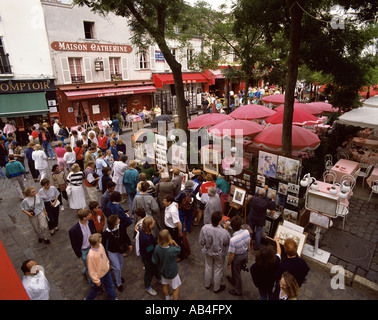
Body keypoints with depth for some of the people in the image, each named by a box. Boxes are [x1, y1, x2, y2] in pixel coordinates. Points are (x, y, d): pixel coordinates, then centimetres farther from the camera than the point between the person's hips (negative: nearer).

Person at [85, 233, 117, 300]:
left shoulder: (100, 245, -17)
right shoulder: (91, 255, -38)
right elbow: (91, 270, -25)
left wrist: (108, 264, 15)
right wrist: (97, 281, -15)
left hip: (106, 270, 6)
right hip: (99, 276, -6)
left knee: (110, 285, 24)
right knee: (97, 289, 22)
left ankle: (113, 298, 49)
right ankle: (89, 298, 52)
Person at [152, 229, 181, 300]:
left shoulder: (157, 248, -26)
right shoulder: (172, 250, -40)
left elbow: (154, 261, -10)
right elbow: (178, 249, -14)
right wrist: (174, 242, -23)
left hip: (163, 271, 5)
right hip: (172, 273, -5)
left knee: (165, 285, 31)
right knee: (176, 288, 21)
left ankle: (167, 298, 53)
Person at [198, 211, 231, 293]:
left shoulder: (205, 228, -28)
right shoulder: (224, 232, -35)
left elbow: (201, 241, -13)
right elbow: (228, 242, -13)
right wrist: (226, 229, -10)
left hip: (208, 252, 3)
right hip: (219, 254, -3)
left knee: (208, 268, 28)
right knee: (218, 270, 23)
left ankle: (207, 285, 51)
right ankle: (216, 288, 46)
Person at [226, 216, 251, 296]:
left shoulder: (233, 240, -39)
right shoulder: (247, 232, -22)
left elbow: (232, 255, -24)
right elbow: (248, 246, -3)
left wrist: (228, 264, -5)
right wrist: (246, 255, 15)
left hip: (237, 257, -6)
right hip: (245, 254, 6)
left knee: (236, 273, 22)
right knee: (237, 270, 33)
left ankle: (238, 291, 46)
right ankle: (233, 280, 61)